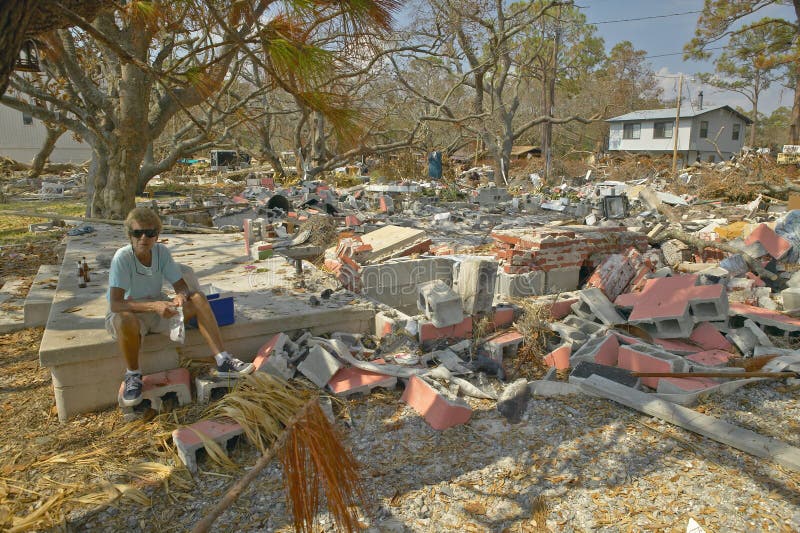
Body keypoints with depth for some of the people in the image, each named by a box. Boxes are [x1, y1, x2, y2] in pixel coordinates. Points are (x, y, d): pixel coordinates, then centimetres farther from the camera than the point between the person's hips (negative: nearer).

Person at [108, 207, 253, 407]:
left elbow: (180, 284, -6)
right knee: (124, 320, -40)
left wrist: (181, 295, -31)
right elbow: (115, 304, -30)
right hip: (129, 312, -4)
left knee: (197, 298, -16)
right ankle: (133, 375, -12)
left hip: (158, 308, 5)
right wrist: (154, 305, -42)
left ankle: (222, 360, -17)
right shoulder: (122, 257, -23)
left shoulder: (161, 251, -9)